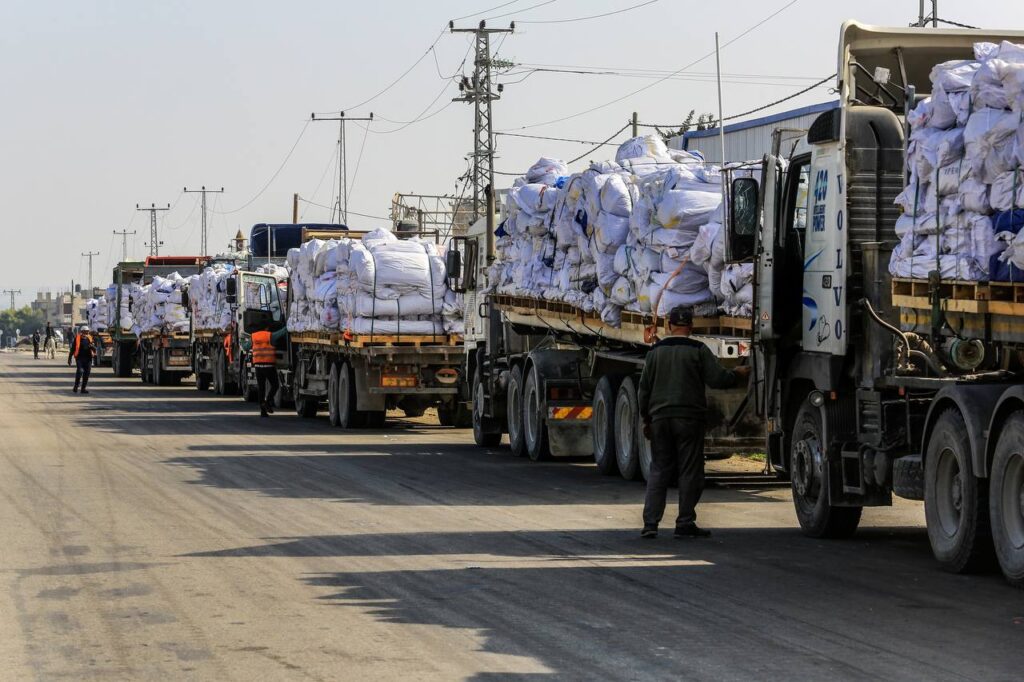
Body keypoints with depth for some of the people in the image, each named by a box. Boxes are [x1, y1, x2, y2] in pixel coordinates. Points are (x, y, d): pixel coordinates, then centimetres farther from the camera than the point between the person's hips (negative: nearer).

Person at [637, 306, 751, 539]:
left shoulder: (656, 351, 7)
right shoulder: (698, 350, -5)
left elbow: (644, 389, 9)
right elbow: (718, 379, -10)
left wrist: (646, 419, 18)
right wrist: (738, 374, 10)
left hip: (660, 417, 4)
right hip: (689, 418, -4)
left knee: (659, 470, 7)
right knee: (690, 472, 3)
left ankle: (650, 523, 0)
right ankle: (685, 523, 2)